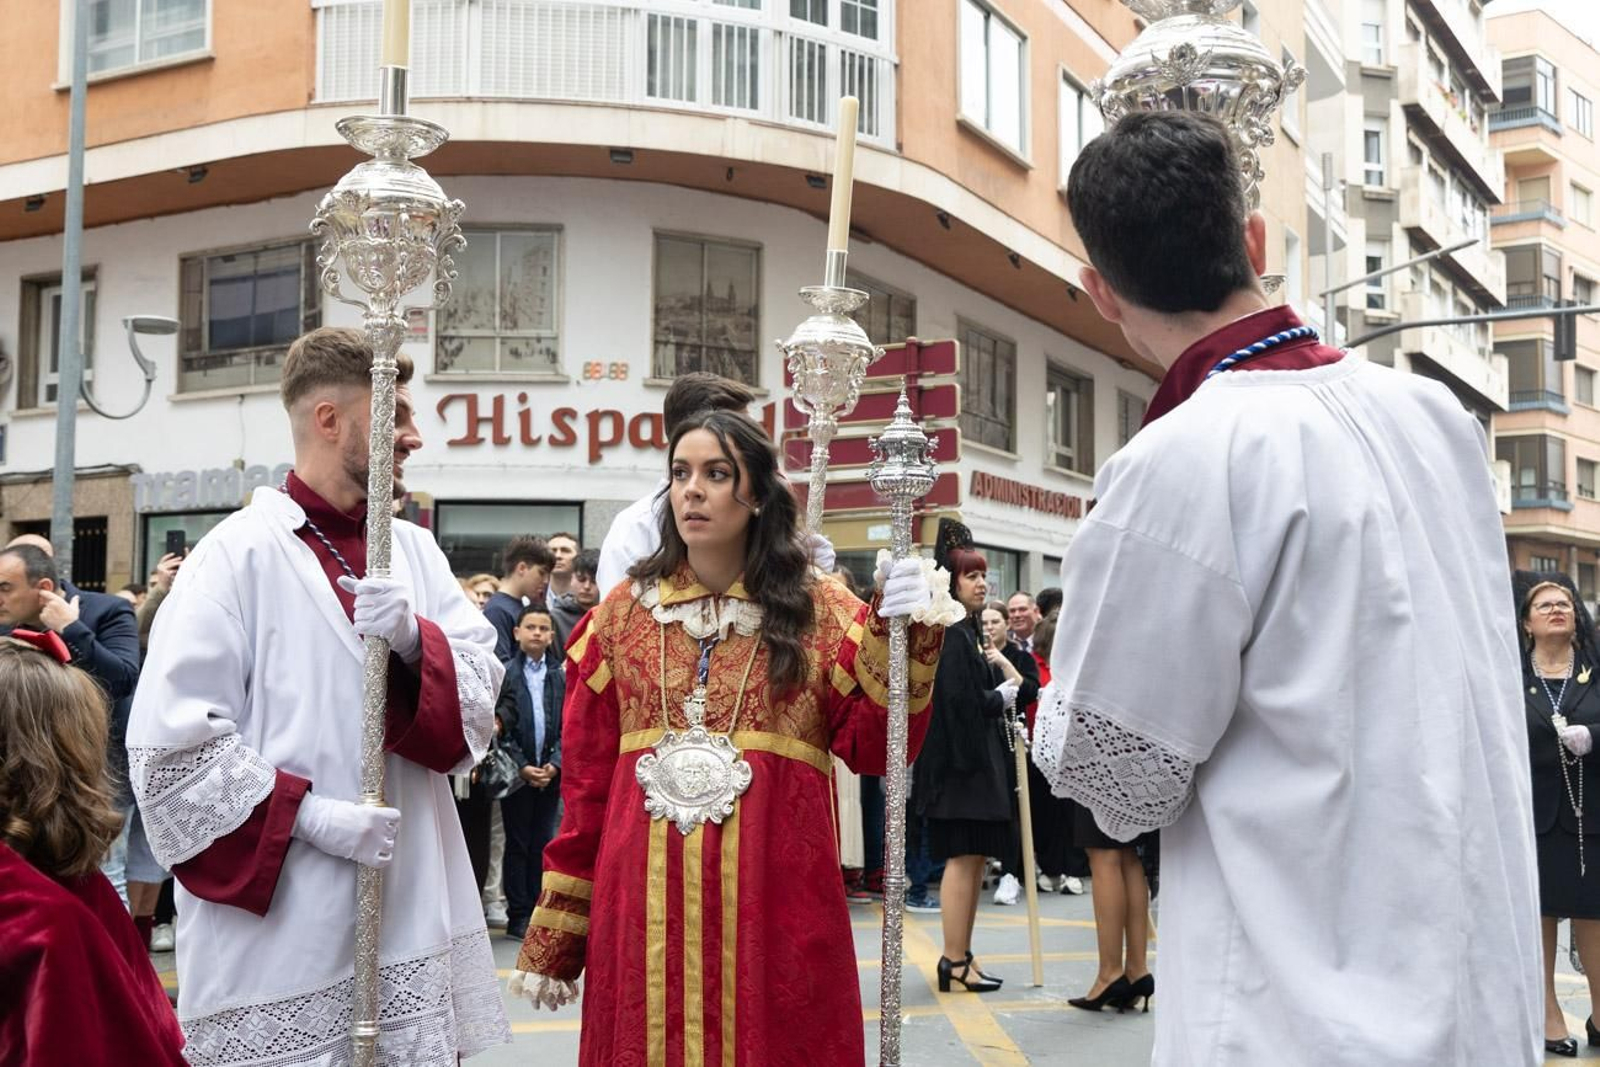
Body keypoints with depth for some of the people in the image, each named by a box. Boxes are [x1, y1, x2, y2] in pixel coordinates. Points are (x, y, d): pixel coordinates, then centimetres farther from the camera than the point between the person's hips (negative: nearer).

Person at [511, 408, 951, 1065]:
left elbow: (874, 748, -2)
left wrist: (900, 637, -16)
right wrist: (553, 937, 6)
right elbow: (585, 778, 7)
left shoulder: (821, 611, 5)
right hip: (643, 901, 1)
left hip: (774, 900, -1)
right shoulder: (623, 613, 8)